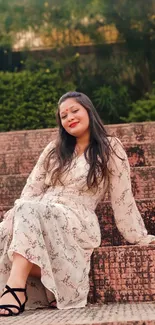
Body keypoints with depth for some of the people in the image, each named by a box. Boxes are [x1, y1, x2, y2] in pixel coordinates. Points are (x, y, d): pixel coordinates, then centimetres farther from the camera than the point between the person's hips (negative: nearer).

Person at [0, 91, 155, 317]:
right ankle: (56, 285, -23)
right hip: (38, 215, 5)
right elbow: (31, 190, 13)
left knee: (31, 211, -35)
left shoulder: (110, 148, 5)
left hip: (78, 223, -5)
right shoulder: (54, 150, 20)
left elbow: (122, 198, 5)